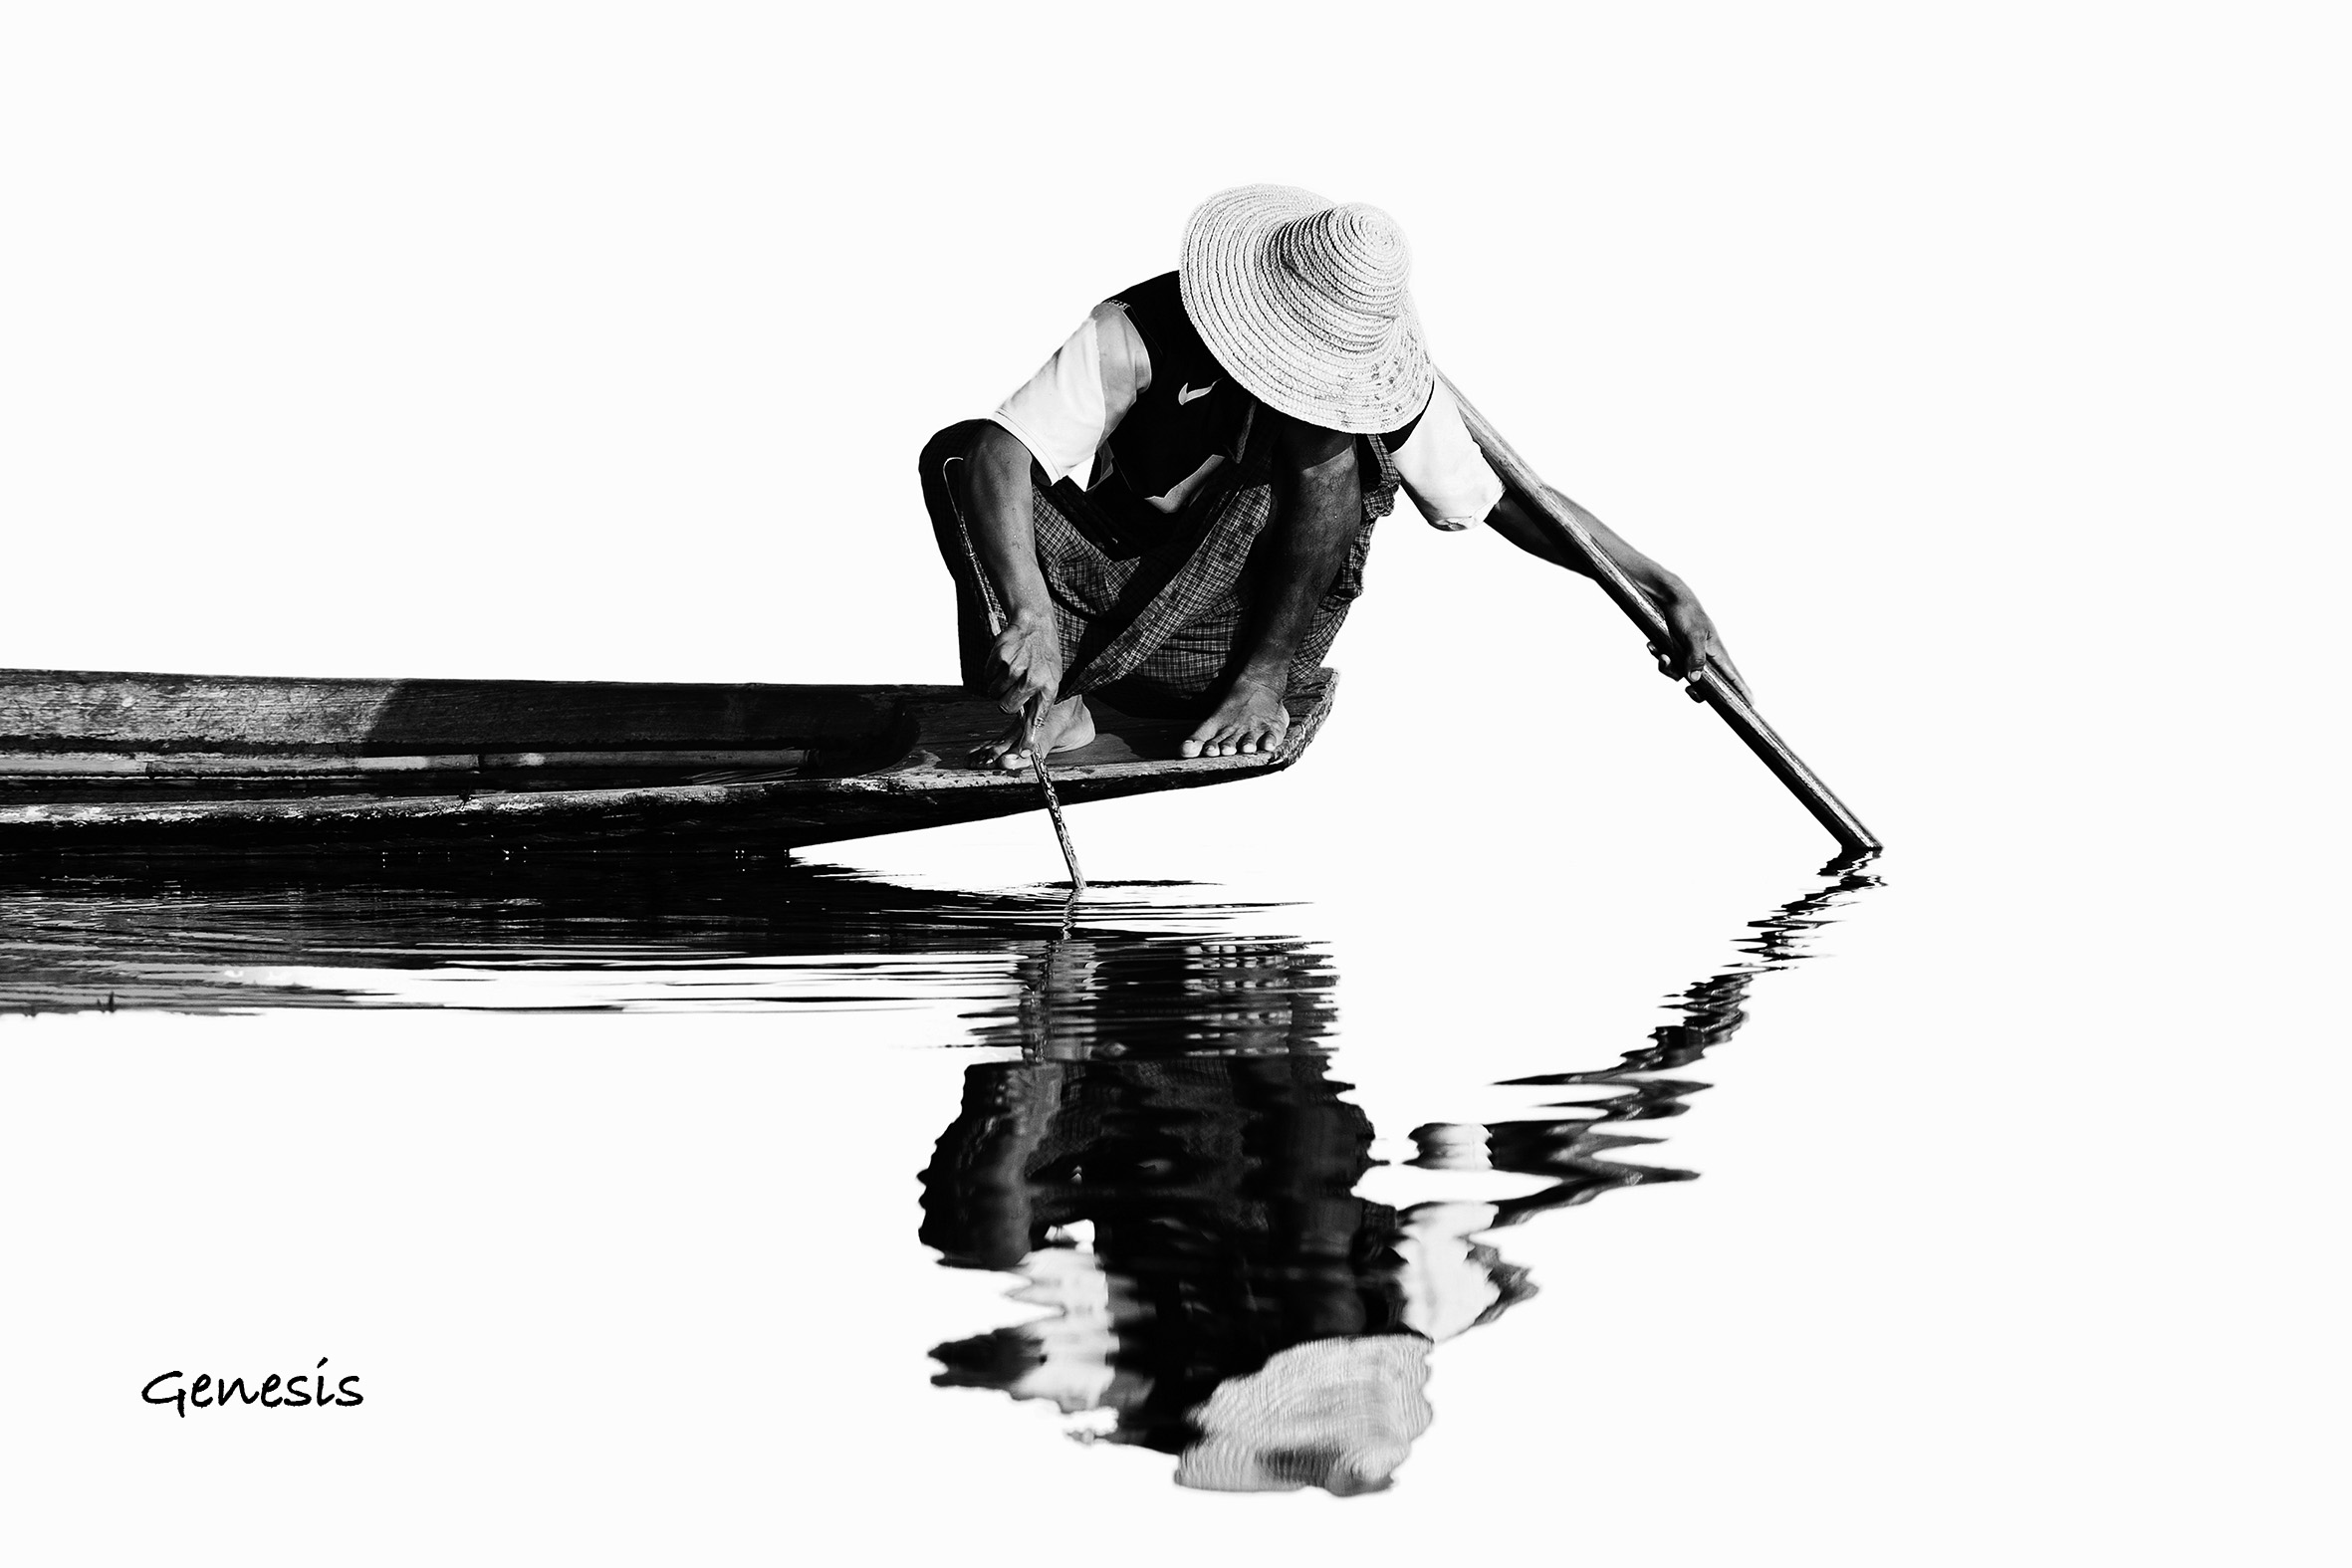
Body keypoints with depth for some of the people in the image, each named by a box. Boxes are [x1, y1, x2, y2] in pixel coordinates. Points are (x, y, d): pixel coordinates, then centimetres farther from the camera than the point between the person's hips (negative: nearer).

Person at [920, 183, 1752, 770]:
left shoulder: (1378, 389, -14)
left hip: (1248, 627, 0)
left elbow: (1502, 497, -3)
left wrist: (1665, 588, -8)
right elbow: (997, 453, -33)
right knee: (956, 454, -25)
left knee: (1326, 447, -29)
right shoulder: (1137, 335, -22)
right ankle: (1052, 707, -33)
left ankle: (1260, 682, -19)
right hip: (1112, 591, 0)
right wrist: (1027, 610, -50)